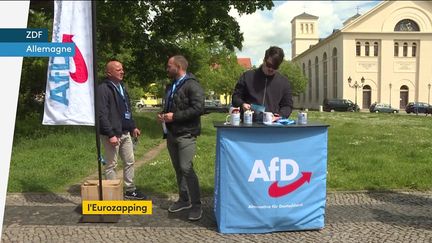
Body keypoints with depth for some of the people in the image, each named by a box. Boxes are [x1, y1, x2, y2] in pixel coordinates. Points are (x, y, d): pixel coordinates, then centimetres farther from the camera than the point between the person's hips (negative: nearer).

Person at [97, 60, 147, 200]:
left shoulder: (121, 87, 15)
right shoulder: (103, 89, -14)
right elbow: (102, 115, -20)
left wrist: (133, 127, 17)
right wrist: (110, 134, -24)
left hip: (125, 133, 9)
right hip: (112, 133, -9)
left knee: (130, 162, 14)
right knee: (111, 165, 3)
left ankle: (130, 190, 26)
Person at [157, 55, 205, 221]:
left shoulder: (192, 85, -12)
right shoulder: (171, 86, 17)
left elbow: (198, 108, -23)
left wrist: (174, 116, -20)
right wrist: (163, 115, 7)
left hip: (186, 134, -9)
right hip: (171, 134, 9)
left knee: (186, 168, -14)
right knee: (178, 169, 13)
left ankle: (196, 205, -3)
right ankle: (184, 199, 25)